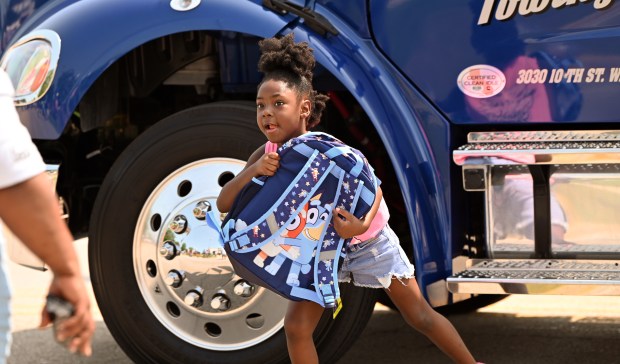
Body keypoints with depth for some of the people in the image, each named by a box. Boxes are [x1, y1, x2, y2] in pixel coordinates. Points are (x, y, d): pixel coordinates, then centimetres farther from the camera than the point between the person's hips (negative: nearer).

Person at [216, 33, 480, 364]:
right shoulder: (267, 156, -19)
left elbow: (371, 186, -35)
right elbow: (224, 204, -24)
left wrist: (362, 223, -57)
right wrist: (253, 171, -44)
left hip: (370, 241, -4)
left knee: (420, 316, 6)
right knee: (296, 327, -6)